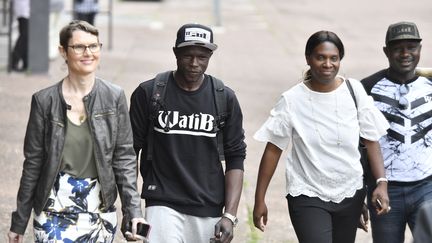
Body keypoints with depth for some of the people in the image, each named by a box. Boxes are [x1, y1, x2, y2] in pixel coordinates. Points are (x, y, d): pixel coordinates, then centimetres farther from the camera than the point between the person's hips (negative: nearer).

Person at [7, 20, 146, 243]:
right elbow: (33, 163, 2)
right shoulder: (45, 101, -3)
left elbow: (124, 158, 2)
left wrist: (133, 211, -6)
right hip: (55, 213, -2)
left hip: (100, 213, 2)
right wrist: (19, 223, 5)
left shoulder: (114, 97, 0)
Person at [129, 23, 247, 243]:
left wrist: (230, 215, -4)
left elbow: (235, 159, 5)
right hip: (163, 206, -2)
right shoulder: (148, 93, 0)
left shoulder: (224, 98, 4)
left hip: (209, 211, 2)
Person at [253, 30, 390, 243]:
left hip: (350, 194, 3)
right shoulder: (292, 100, -9)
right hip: (308, 197, -3)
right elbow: (273, 150, -5)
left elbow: (371, 140, 0)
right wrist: (259, 200, -5)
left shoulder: (354, 91, -3)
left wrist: (381, 182, -11)